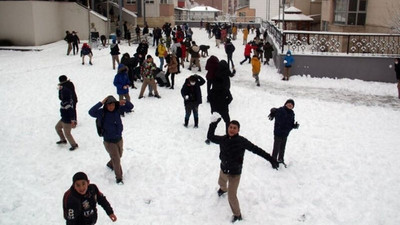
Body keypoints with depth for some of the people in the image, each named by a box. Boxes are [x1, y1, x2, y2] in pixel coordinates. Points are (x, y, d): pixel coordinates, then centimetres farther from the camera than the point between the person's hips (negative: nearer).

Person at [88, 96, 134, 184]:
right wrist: (101, 103, -39)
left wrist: (124, 102, -23)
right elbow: (91, 112, -36)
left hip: (119, 139, 5)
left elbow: (130, 107, -2)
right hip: (109, 141, -5)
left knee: (119, 156, 27)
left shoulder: (118, 110, -8)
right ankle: (118, 178, 15)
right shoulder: (102, 113, -19)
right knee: (116, 160, -2)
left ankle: (110, 164, 57)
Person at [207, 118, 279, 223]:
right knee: (221, 182, 36)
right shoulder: (223, 139, -14)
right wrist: (213, 123, -6)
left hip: (235, 173, -5)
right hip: (223, 169, 5)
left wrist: (271, 159, -27)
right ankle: (223, 189, 75)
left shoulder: (242, 141, -26)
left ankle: (237, 215, 23)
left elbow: (256, 150, -24)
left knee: (232, 196, -5)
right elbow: (210, 136, 2)